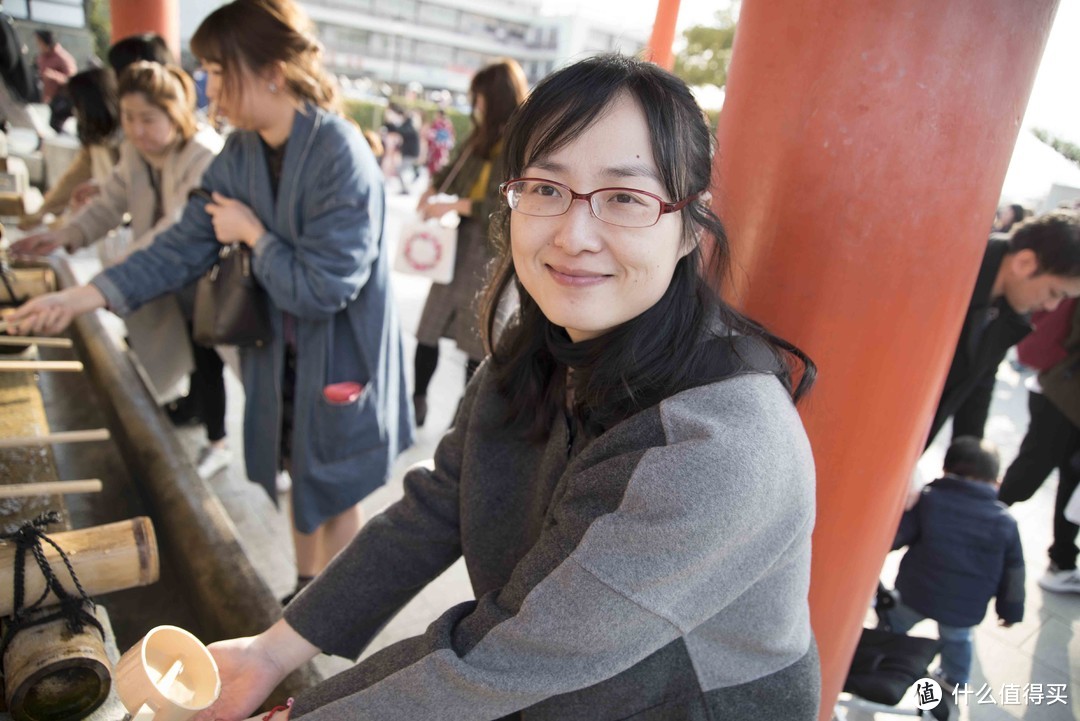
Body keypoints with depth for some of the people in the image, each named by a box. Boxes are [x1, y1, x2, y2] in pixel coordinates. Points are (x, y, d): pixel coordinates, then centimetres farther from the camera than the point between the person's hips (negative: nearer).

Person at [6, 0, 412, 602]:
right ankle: (304, 591, 45)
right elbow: (187, 244, 2)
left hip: (340, 361, -6)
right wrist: (87, 296, -4)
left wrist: (253, 234, -14)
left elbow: (322, 287, -26)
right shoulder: (241, 153, 0)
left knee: (335, 492, 12)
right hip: (282, 355, 7)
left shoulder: (342, 156, -25)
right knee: (303, 477, 22)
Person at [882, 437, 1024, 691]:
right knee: (957, 640, 30)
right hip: (966, 608, 3)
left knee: (895, 626, 23)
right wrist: (1011, 610, 17)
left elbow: (895, 536, -11)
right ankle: (956, 681, 49)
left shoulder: (927, 499, -13)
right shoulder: (1006, 522, -3)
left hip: (916, 593, -2)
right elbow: (1013, 572, 5)